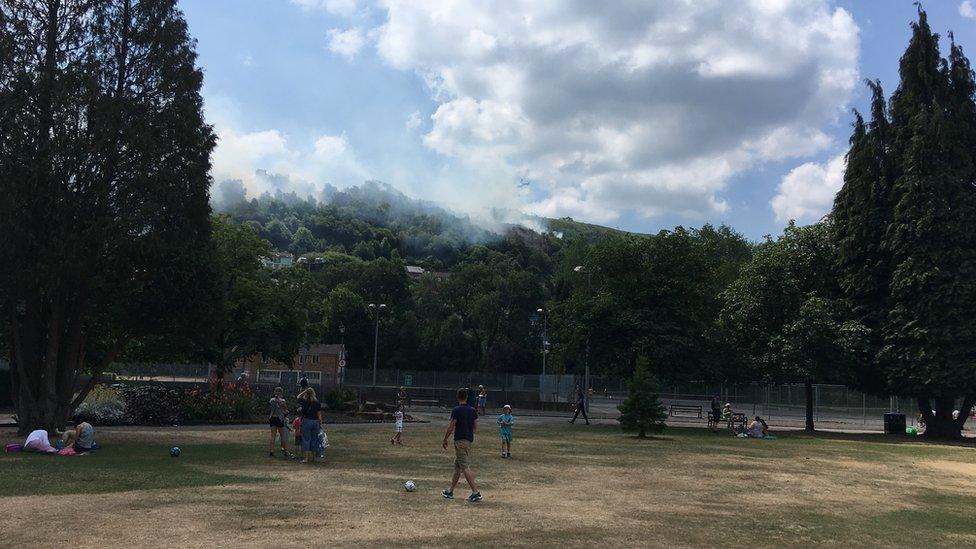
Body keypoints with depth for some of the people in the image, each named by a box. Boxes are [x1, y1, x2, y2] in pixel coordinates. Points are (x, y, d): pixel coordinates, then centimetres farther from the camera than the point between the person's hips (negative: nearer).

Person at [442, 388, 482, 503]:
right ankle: (450, 491, 23)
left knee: (464, 467, -7)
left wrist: (445, 440, 0)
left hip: (460, 440, -7)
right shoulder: (472, 410, 7)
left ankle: (476, 492, -14)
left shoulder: (456, 410, -12)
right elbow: (475, 428, 11)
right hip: (469, 440, 7)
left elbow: (451, 427, -11)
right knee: (457, 466, 16)